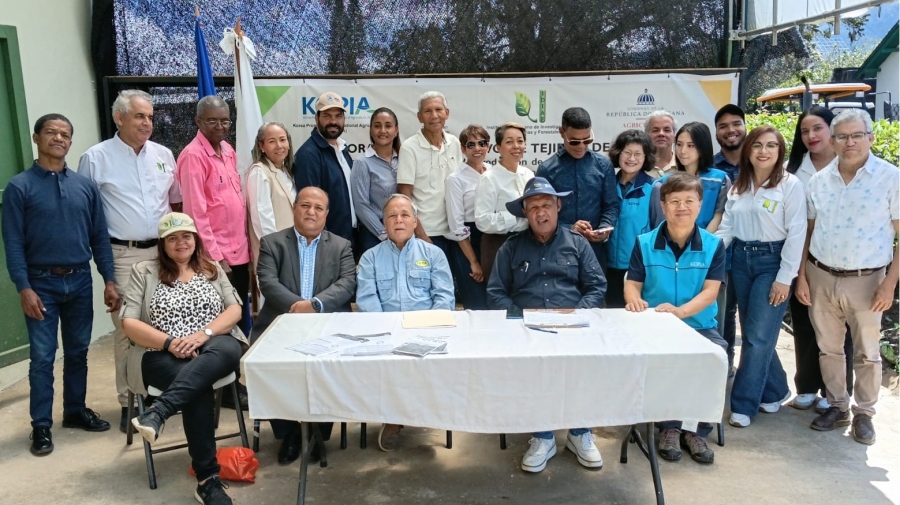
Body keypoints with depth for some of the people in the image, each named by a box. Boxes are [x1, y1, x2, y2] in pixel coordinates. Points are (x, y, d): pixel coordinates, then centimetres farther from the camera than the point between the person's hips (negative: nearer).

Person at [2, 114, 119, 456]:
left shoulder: (85, 186, 5)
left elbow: (100, 237, 6)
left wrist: (109, 280, 1)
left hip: (80, 281, 3)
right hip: (42, 283, -3)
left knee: (78, 352, 14)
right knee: (42, 357, 2)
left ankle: (76, 411, 29)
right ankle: (41, 425, 14)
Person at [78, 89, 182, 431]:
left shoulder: (163, 155, 8)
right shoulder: (96, 158, -4)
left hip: (164, 252, 4)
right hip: (124, 256, -4)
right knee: (127, 329, 0)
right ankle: (129, 401, 11)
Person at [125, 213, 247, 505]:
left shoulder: (213, 269, 17)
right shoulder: (144, 272, 10)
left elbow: (234, 310, 6)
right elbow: (129, 324, 1)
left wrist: (203, 334, -14)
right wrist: (170, 342, -15)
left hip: (214, 350, 2)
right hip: (163, 356, -2)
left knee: (228, 348, -35)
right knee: (200, 388, -33)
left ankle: (158, 411, -45)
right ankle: (208, 478, -27)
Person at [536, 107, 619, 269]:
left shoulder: (604, 165, 7)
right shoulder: (547, 169, 1)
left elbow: (611, 205, 7)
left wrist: (604, 229, -12)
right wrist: (568, 228, -15)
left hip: (595, 248, 2)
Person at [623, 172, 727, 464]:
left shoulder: (713, 246, 2)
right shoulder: (644, 244, 4)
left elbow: (710, 291, -8)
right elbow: (632, 283, 3)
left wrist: (680, 311, -27)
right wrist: (634, 299, -23)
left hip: (700, 326, 1)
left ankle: (697, 430, -7)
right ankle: (669, 427, -8)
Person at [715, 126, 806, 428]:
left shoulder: (790, 185, -6)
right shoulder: (738, 186, 10)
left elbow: (796, 234, -10)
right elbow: (726, 227, 8)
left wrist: (784, 278, -13)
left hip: (772, 261, -5)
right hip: (741, 260, 6)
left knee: (758, 337, -4)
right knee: (751, 335, 11)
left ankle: (743, 404, 5)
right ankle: (775, 391, 29)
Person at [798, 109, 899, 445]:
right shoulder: (819, 181, 4)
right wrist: (802, 276, 4)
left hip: (866, 280, -3)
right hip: (821, 277, 3)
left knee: (867, 353, 9)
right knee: (828, 348, 14)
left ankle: (864, 414, 25)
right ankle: (837, 406, 30)